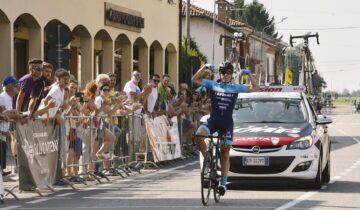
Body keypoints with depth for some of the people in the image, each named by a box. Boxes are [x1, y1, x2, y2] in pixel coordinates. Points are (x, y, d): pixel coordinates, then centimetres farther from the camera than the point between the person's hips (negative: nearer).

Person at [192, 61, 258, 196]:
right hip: (213, 120, 0)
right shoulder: (212, 85, 8)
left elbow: (255, 88, 8)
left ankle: (223, 183, 2)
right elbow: (195, 80, 0)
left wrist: (249, 74, -2)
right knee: (199, 134, -30)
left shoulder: (236, 88, 10)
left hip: (227, 123, 0)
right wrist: (205, 67, -9)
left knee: (225, 153, -1)